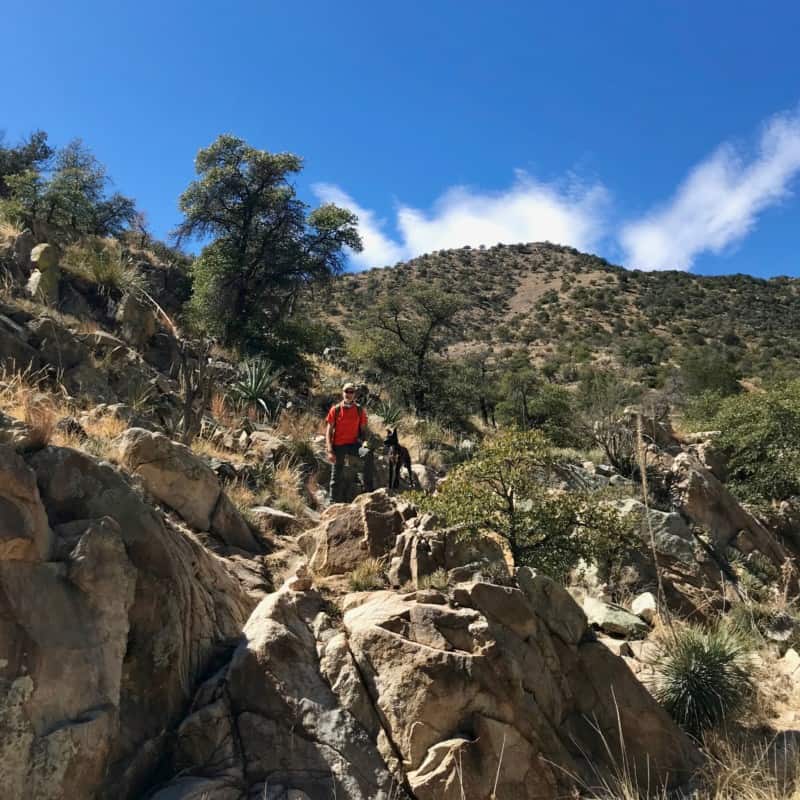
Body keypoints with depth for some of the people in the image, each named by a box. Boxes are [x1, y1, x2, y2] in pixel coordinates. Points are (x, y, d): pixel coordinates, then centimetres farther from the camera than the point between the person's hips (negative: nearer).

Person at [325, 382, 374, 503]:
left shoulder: (359, 410, 4)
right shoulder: (335, 410, 0)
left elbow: (363, 430, 10)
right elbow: (329, 432, 0)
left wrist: (362, 441, -11)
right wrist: (330, 451, -10)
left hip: (353, 445, 0)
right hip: (338, 446, 0)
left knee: (368, 454, -32)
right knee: (337, 478, 3)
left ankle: (368, 488, -26)